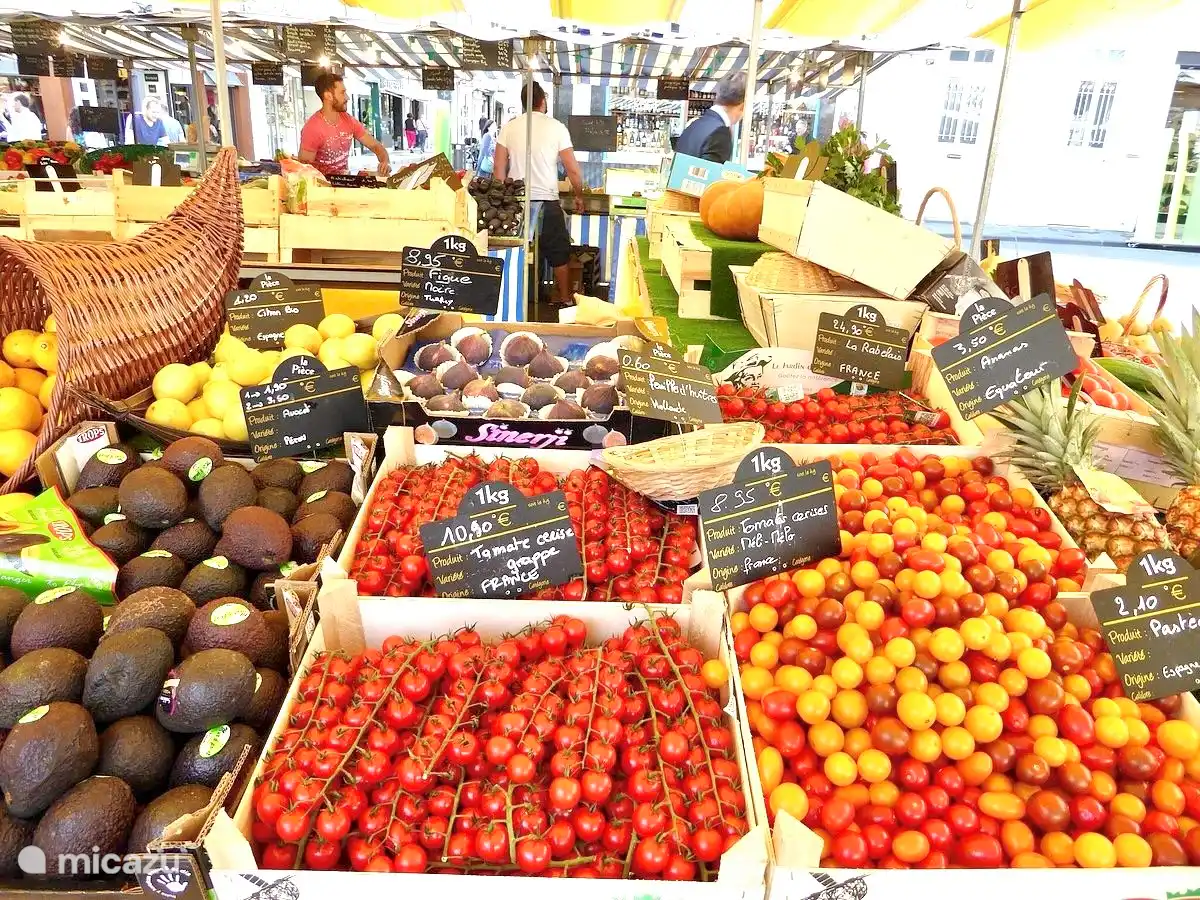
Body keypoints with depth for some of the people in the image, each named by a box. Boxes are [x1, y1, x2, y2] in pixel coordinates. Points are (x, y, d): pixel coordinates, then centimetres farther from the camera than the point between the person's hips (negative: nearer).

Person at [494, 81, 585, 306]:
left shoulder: (509, 127, 2)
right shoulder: (556, 127, -4)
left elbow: (499, 168, 1)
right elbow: (573, 169, -3)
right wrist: (579, 196, 11)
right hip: (547, 201, -2)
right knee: (559, 253, 11)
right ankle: (565, 299, 19)